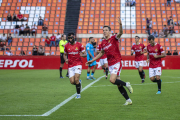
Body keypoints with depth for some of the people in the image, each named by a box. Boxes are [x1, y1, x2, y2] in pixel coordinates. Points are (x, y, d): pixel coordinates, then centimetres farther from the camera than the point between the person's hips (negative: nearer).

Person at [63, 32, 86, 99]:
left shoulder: (79, 45, -2)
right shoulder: (66, 46, 4)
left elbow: (84, 53, 2)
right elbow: (65, 55, 16)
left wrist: (83, 54, -22)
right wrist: (66, 59, -6)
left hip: (78, 64, -3)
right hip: (70, 65, 3)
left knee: (76, 79, -15)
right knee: (72, 82, -5)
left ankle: (78, 94, 5)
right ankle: (79, 82, 31)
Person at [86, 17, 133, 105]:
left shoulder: (114, 38, -5)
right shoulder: (103, 43, 12)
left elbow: (120, 33, -25)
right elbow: (101, 53, 25)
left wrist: (120, 24, -44)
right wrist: (92, 61, 23)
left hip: (117, 63, -6)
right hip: (110, 65, 6)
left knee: (112, 80, -23)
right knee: (118, 85, 6)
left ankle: (126, 84, 2)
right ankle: (128, 100, 15)